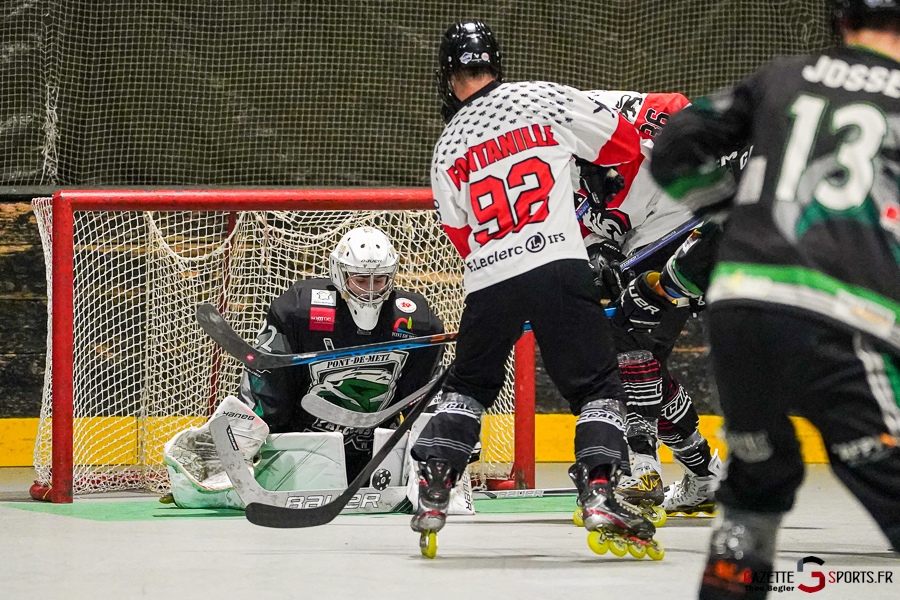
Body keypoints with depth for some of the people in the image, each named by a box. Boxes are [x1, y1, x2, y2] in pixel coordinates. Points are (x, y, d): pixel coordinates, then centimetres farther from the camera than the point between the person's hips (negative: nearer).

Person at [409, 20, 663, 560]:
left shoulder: (447, 151, 15)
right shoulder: (545, 100, 4)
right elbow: (626, 146, 9)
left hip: (487, 283, 3)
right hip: (559, 267, -3)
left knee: (468, 386, 23)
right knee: (599, 387, 2)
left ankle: (432, 494, 13)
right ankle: (599, 495, -16)